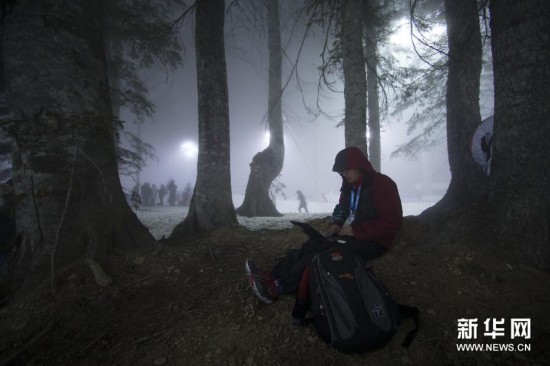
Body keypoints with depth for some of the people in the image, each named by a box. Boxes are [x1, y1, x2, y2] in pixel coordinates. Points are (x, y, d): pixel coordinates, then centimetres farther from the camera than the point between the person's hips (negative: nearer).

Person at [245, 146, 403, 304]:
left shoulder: (383, 184, -12)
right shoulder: (349, 186, 13)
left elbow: (392, 221, -18)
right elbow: (341, 209, 22)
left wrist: (355, 231, -22)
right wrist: (336, 223, -1)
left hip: (372, 241, -7)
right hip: (349, 234, 7)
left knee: (322, 251, -27)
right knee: (311, 245, -17)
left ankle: (279, 287, -29)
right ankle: (273, 276, -24)